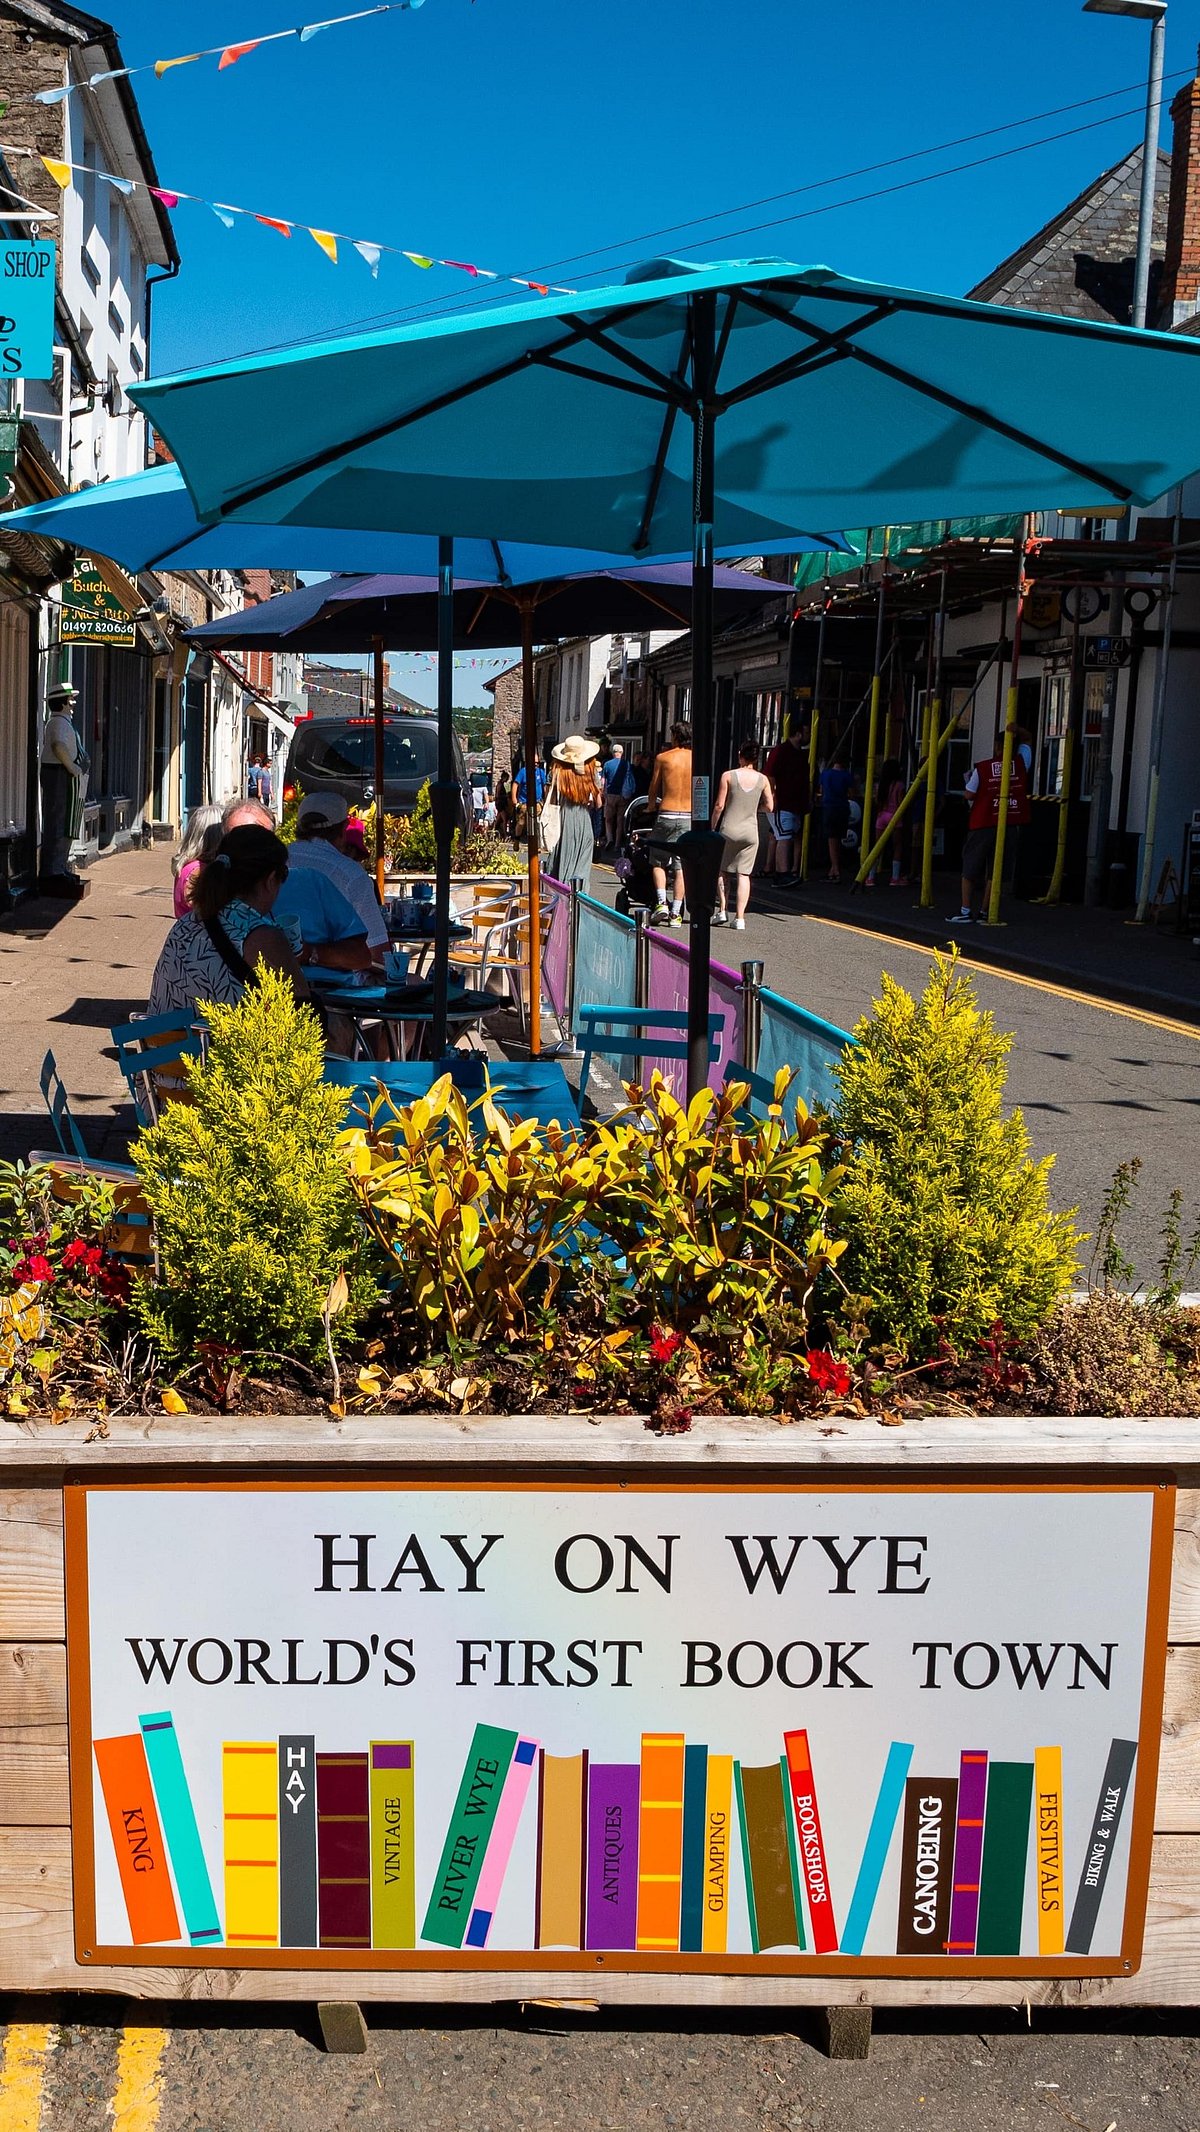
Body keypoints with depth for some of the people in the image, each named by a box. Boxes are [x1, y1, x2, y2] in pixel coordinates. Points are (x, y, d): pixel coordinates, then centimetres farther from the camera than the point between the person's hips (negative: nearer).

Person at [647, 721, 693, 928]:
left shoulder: (663, 758, 0)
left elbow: (654, 787, 6)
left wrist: (651, 808, 22)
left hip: (666, 814, -2)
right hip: (689, 816, 2)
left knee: (658, 861, 12)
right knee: (681, 866, 4)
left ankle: (661, 902, -5)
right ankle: (675, 913, 3)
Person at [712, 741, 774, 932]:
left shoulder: (728, 776, -6)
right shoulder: (762, 779, 0)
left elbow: (719, 805, -6)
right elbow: (769, 807, 4)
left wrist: (713, 826, 6)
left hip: (729, 829, -1)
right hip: (750, 831, 1)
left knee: (721, 870, 15)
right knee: (743, 874, 2)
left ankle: (722, 909, 8)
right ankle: (739, 918, -3)